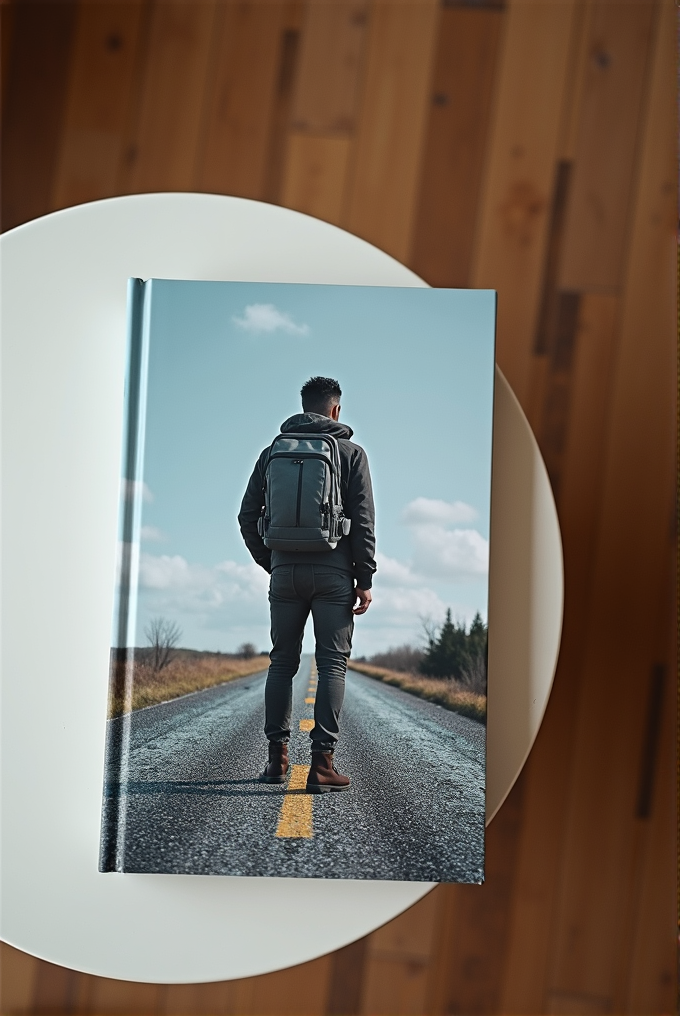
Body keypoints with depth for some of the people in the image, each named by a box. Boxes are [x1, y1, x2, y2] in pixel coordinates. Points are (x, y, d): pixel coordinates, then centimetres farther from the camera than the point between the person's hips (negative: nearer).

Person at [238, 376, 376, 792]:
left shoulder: (273, 452, 10)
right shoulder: (351, 453, 2)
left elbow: (248, 517, 8)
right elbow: (363, 520, -5)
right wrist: (365, 578, -2)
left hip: (285, 571, 3)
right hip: (333, 571, -3)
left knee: (282, 662, 12)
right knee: (333, 664, 0)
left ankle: (278, 756, 13)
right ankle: (323, 761, -5)